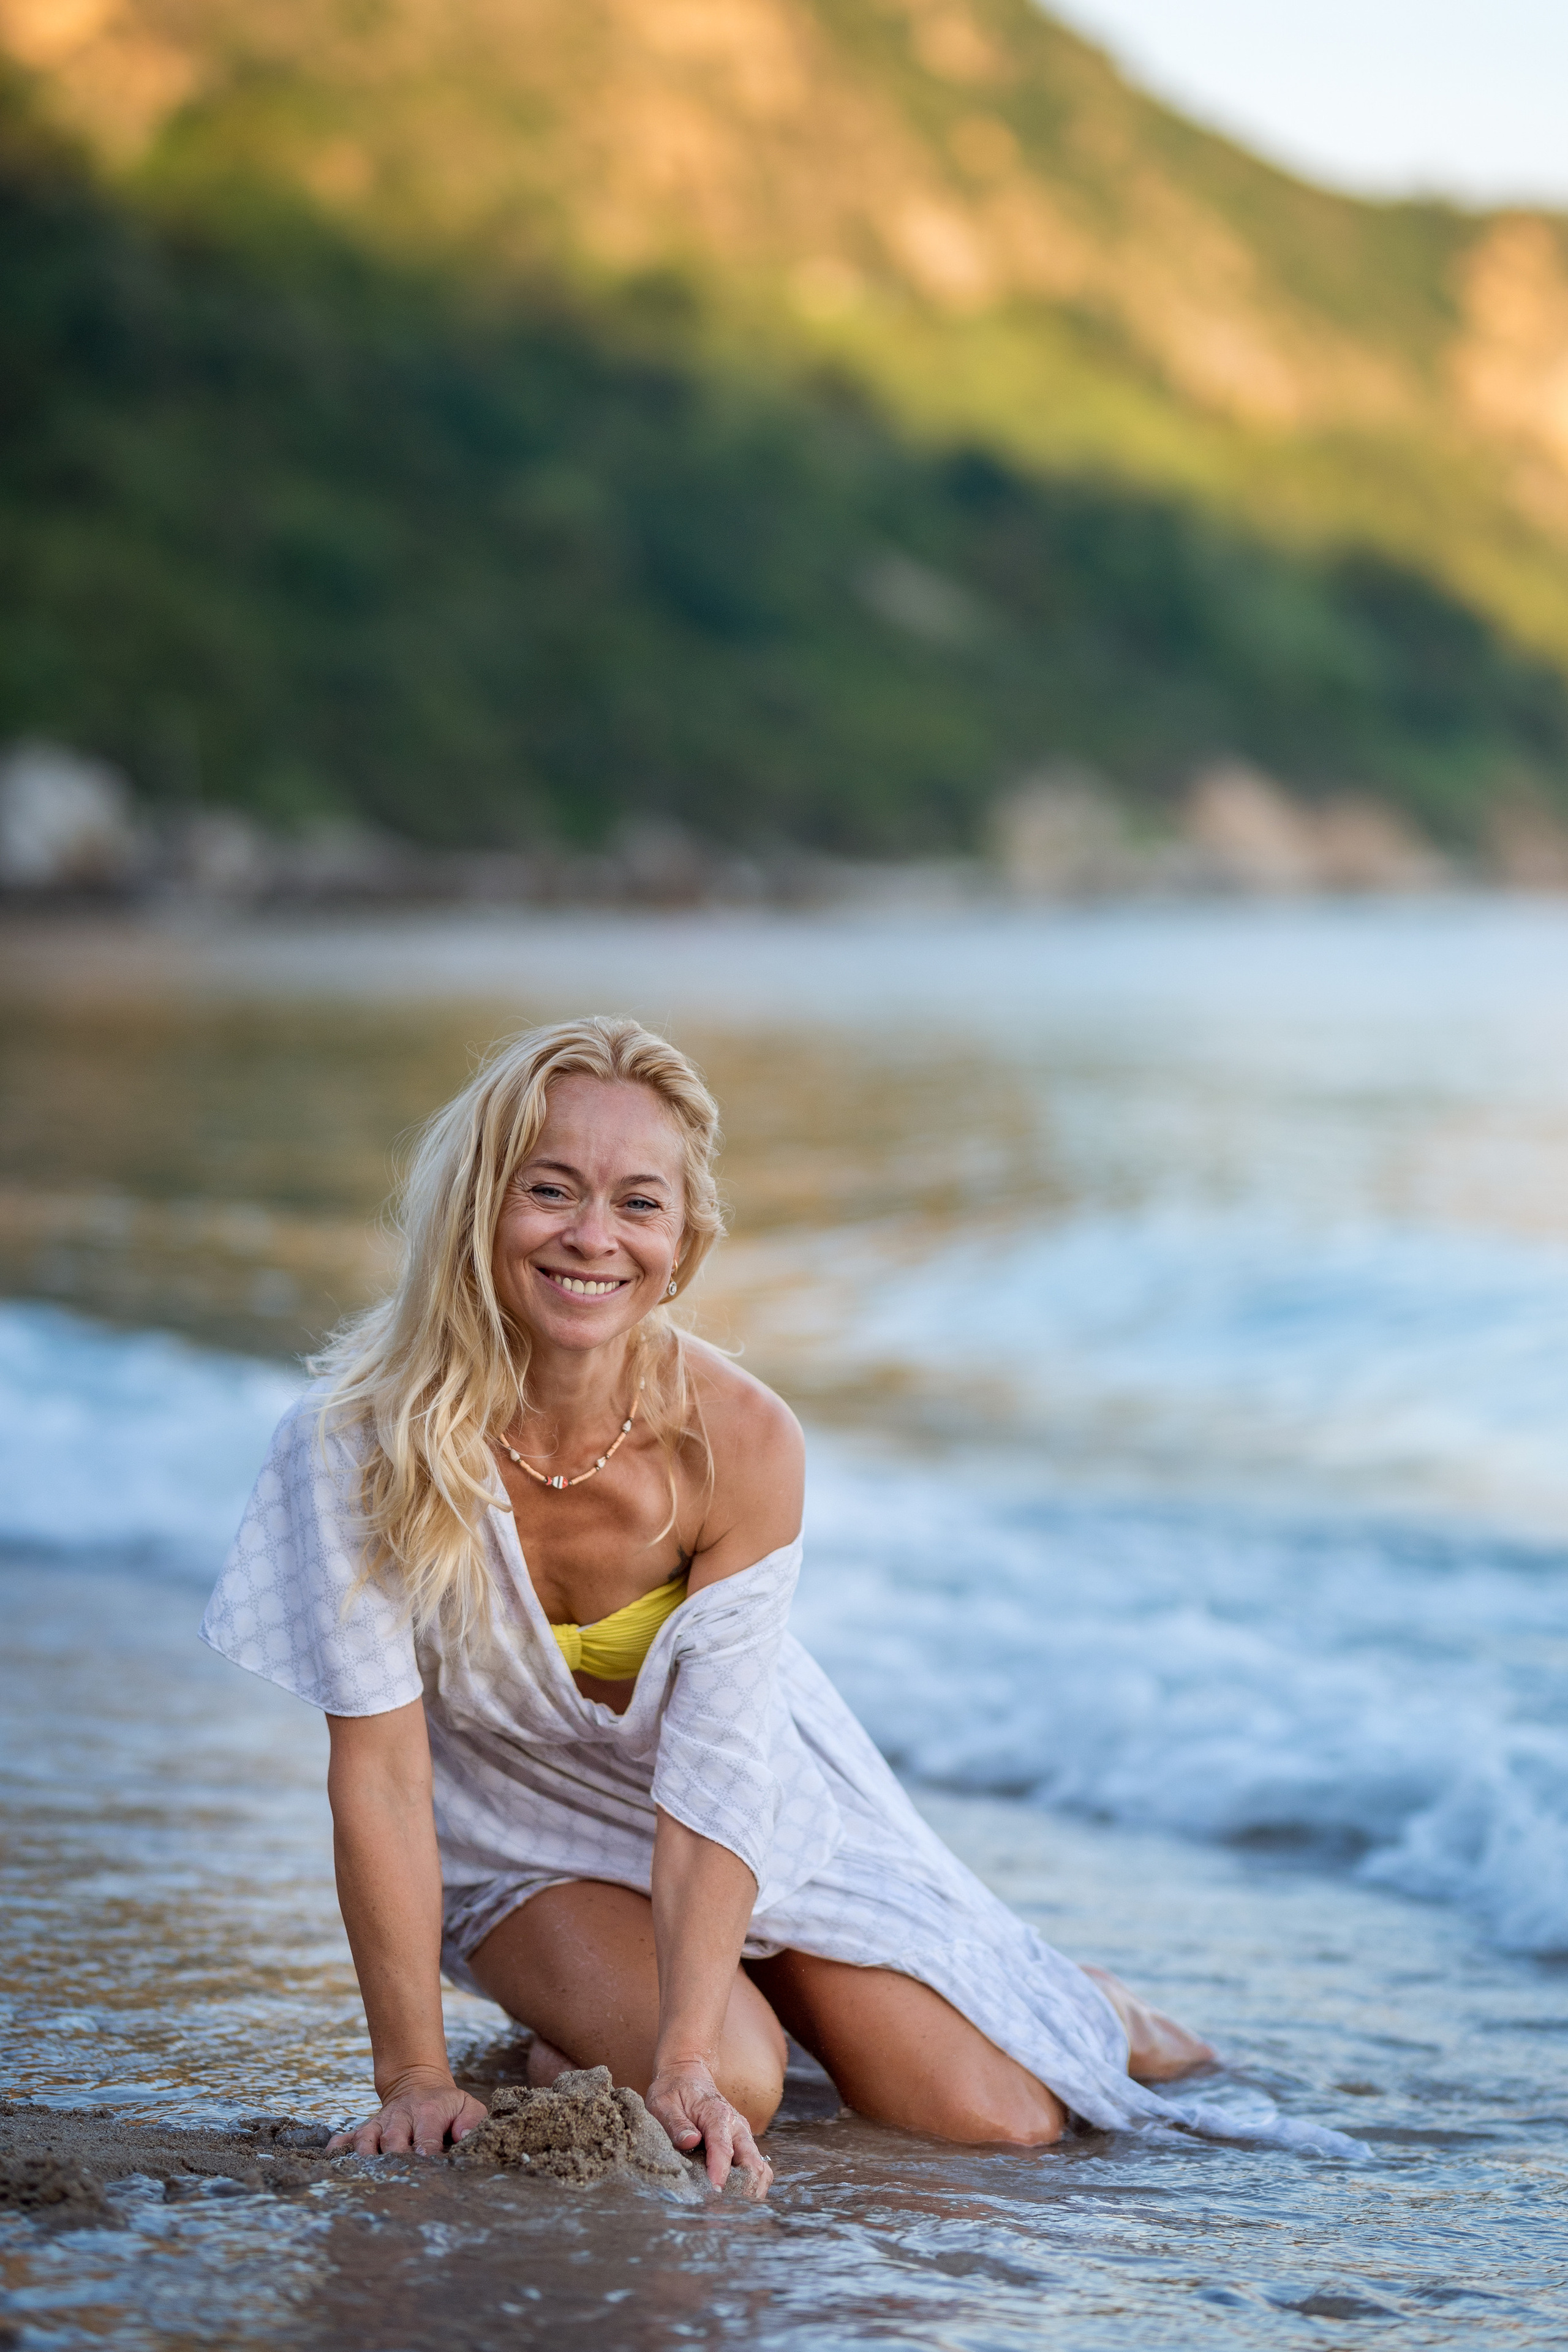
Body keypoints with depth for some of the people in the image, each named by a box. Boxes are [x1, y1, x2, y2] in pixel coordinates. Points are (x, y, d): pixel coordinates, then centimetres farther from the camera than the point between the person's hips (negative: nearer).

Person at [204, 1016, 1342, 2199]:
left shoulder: (743, 1443, -27)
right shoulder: (360, 1436, -31)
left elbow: (713, 1776, -25)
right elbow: (380, 1768, -27)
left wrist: (685, 2062, -33)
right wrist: (414, 2077, -26)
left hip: (753, 1805, 1)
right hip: (517, 1825, -1)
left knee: (997, 2118, -3)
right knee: (736, 2086, -23)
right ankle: (577, 2006, 11)